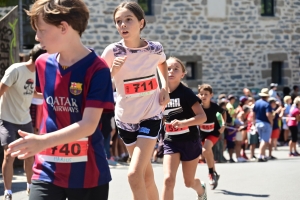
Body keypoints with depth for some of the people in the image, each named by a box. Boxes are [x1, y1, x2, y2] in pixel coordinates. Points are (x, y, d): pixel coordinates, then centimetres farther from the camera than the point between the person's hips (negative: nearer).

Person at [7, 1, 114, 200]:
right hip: (47, 171, 4)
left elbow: (89, 125, -20)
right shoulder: (43, 63, 4)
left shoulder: (97, 69, -14)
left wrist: (43, 142, -31)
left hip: (88, 174, -4)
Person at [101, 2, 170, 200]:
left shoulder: (155, 49, -9)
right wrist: (113, 72, -27)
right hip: (125, 118, 2)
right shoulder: (113, 51, -13)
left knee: (135, 174, -16)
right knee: (146, 176, 13)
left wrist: (165, 88, 3)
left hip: (151, 116, -2)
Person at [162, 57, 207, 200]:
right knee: (168, 179, -17)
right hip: (171, 142, 3)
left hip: (189, 141, -3)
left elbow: (202, 116, -21)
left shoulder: (186, 93, -15)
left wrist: (182, 123, -34)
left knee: (189, 182, 12)